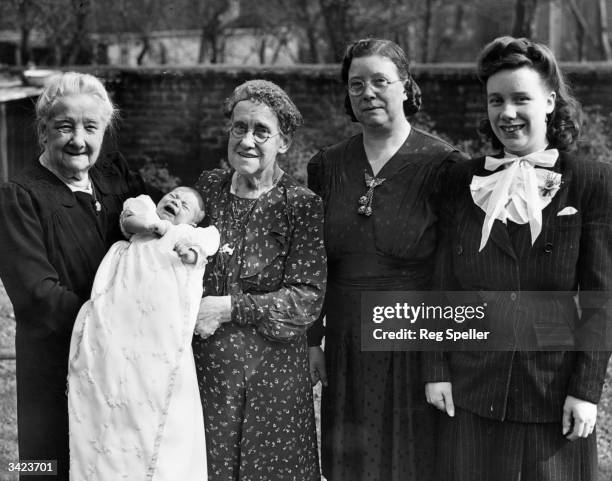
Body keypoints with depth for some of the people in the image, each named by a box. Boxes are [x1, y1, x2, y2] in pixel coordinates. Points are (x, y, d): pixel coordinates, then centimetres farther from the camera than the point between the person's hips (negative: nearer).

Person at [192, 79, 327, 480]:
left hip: (271, 383, -3)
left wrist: (229, 308, -18)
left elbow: (307, 301, -12)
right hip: (200, 372, 3)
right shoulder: (208, 187, 6)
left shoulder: (302, 206, -5)